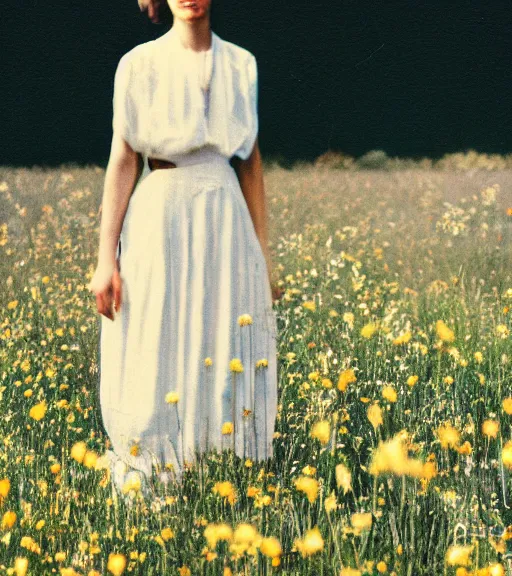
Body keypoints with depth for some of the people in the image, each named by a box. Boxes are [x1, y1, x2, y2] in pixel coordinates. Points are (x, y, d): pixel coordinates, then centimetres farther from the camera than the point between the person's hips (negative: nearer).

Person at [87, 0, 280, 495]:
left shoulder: (240, 64, 9)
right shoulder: (140, 64, -1)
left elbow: (250, 161, 13)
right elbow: (123, 162, -4)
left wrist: (262, 250, 11)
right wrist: (106, 258, -9)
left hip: (227, 218, 4)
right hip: (162, 218, -3)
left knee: (234, 357, 4)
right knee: (160, 359, -2)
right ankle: (143, 481, 11)